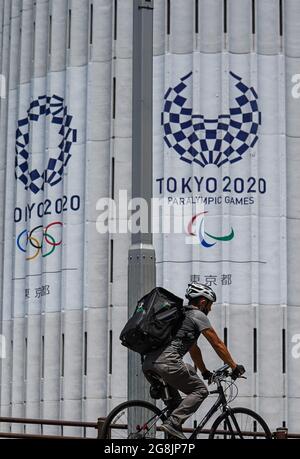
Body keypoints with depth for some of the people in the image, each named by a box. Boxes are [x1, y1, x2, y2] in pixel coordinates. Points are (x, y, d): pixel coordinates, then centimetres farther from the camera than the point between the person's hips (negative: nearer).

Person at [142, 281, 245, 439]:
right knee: (200, 390, 3)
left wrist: (205, 372, 46)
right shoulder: (198, 315, 7)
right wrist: (235, 367, 16)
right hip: (167, 362, -9)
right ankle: (173, 423, -12)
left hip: (147, 364, 9)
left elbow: (193, 348, 41)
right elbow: (217, 344, 9)